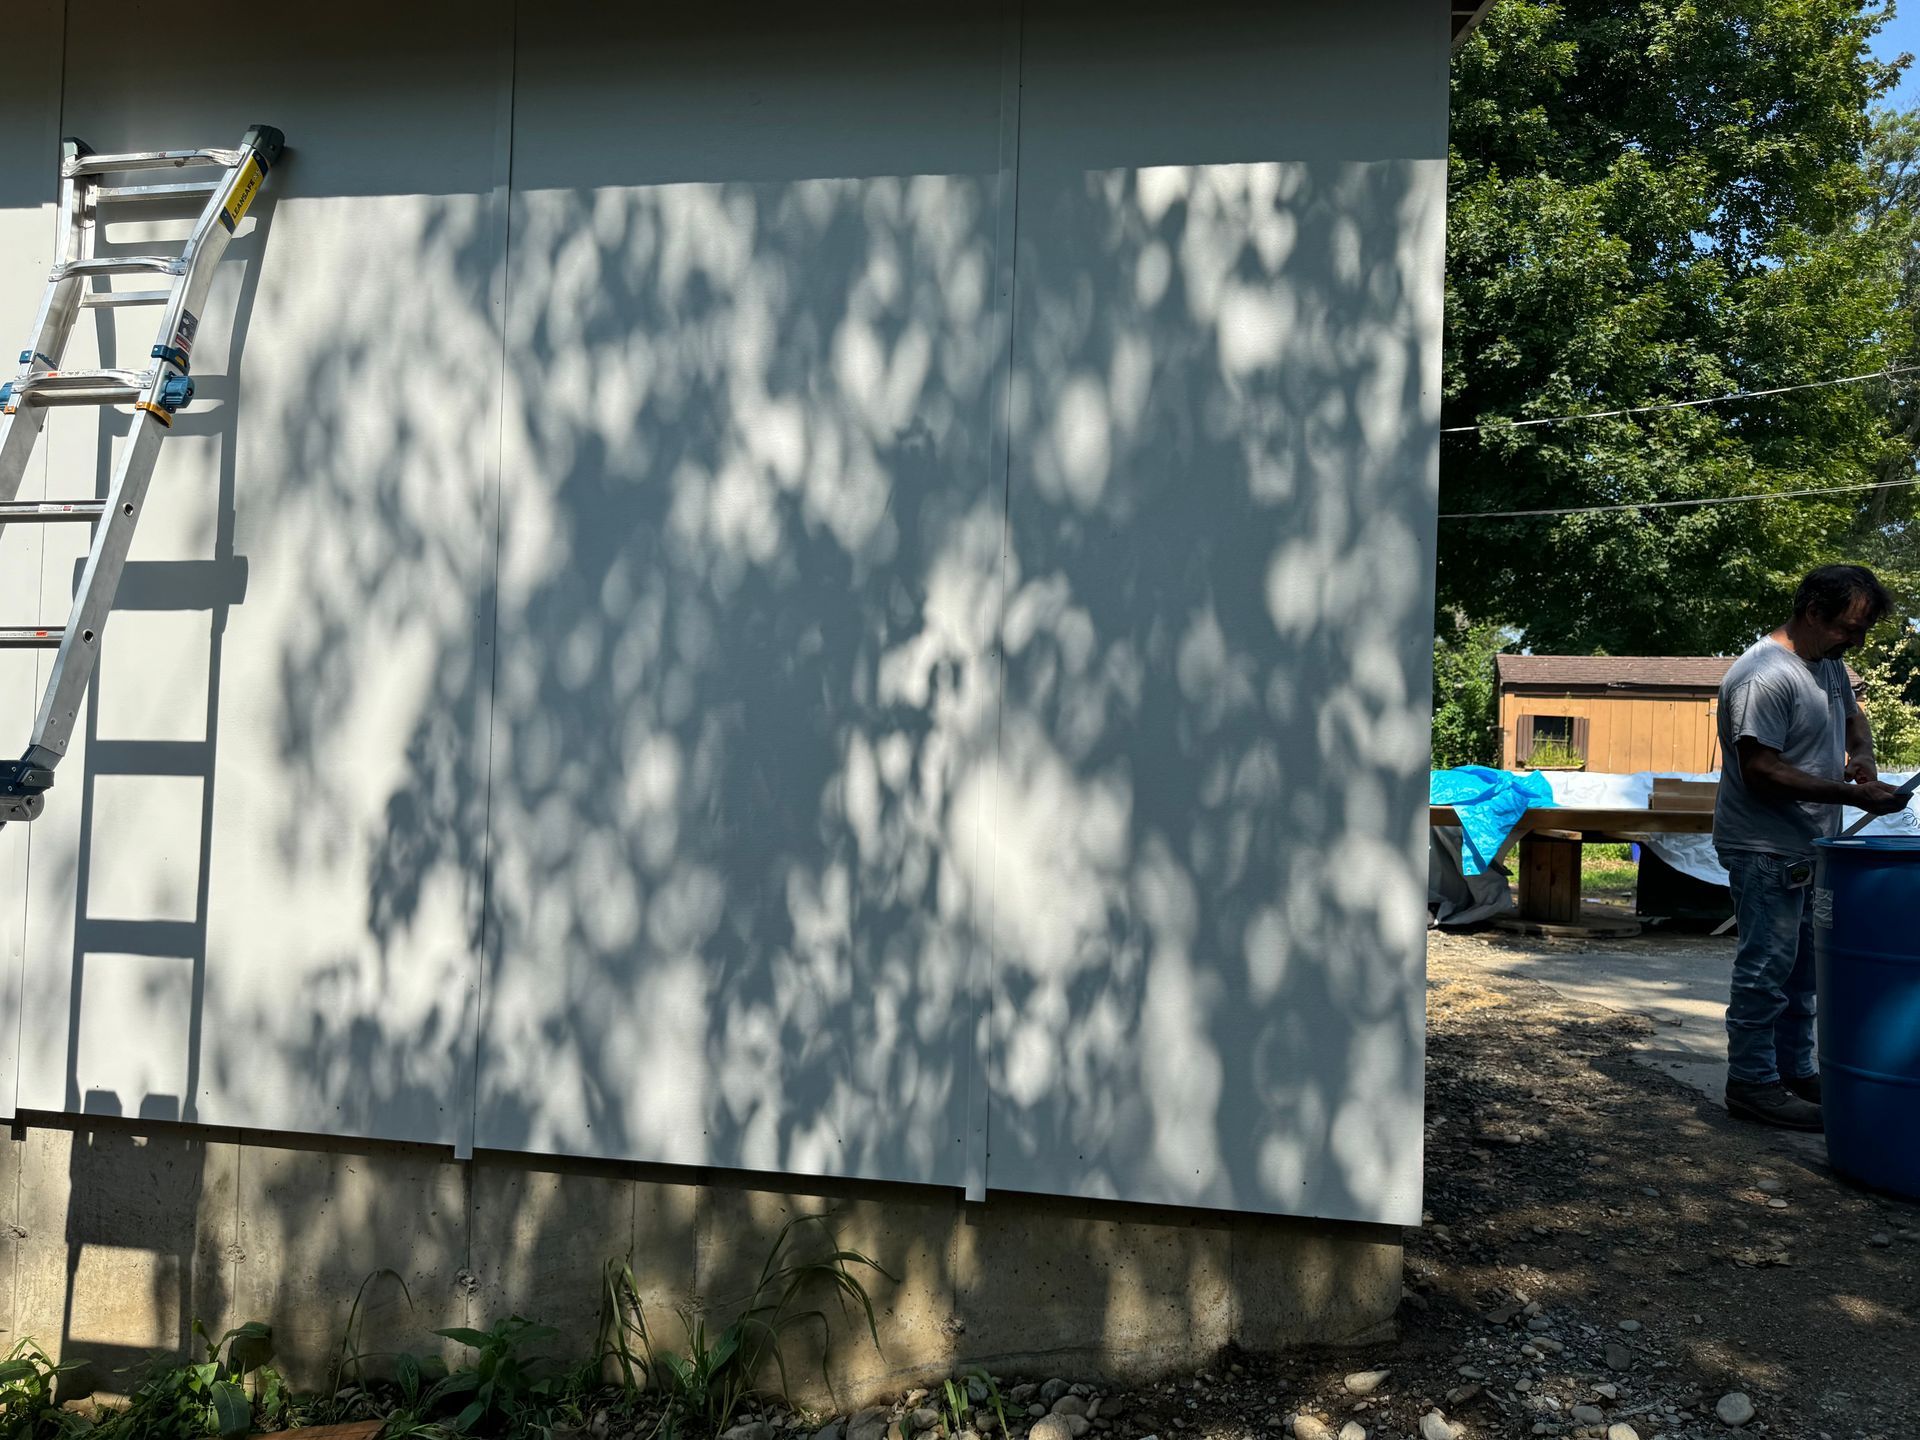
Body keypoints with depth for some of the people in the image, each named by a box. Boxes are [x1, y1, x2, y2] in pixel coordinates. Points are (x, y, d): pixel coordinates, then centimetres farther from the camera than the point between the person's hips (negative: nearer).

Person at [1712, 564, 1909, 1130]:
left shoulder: (1829, 664, 10)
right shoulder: (1765, 676, -21)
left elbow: (1853, 713, 28)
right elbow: (1761, 771, -25)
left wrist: (1861, 752, 5)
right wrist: (1853, 795, -23)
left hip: (1809, 849, 10)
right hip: (1766, 851, -10)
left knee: (1802, 970, 17)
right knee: (1766, 968, -4)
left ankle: (1795, 1072, 28)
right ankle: (1751, 1083, 6)